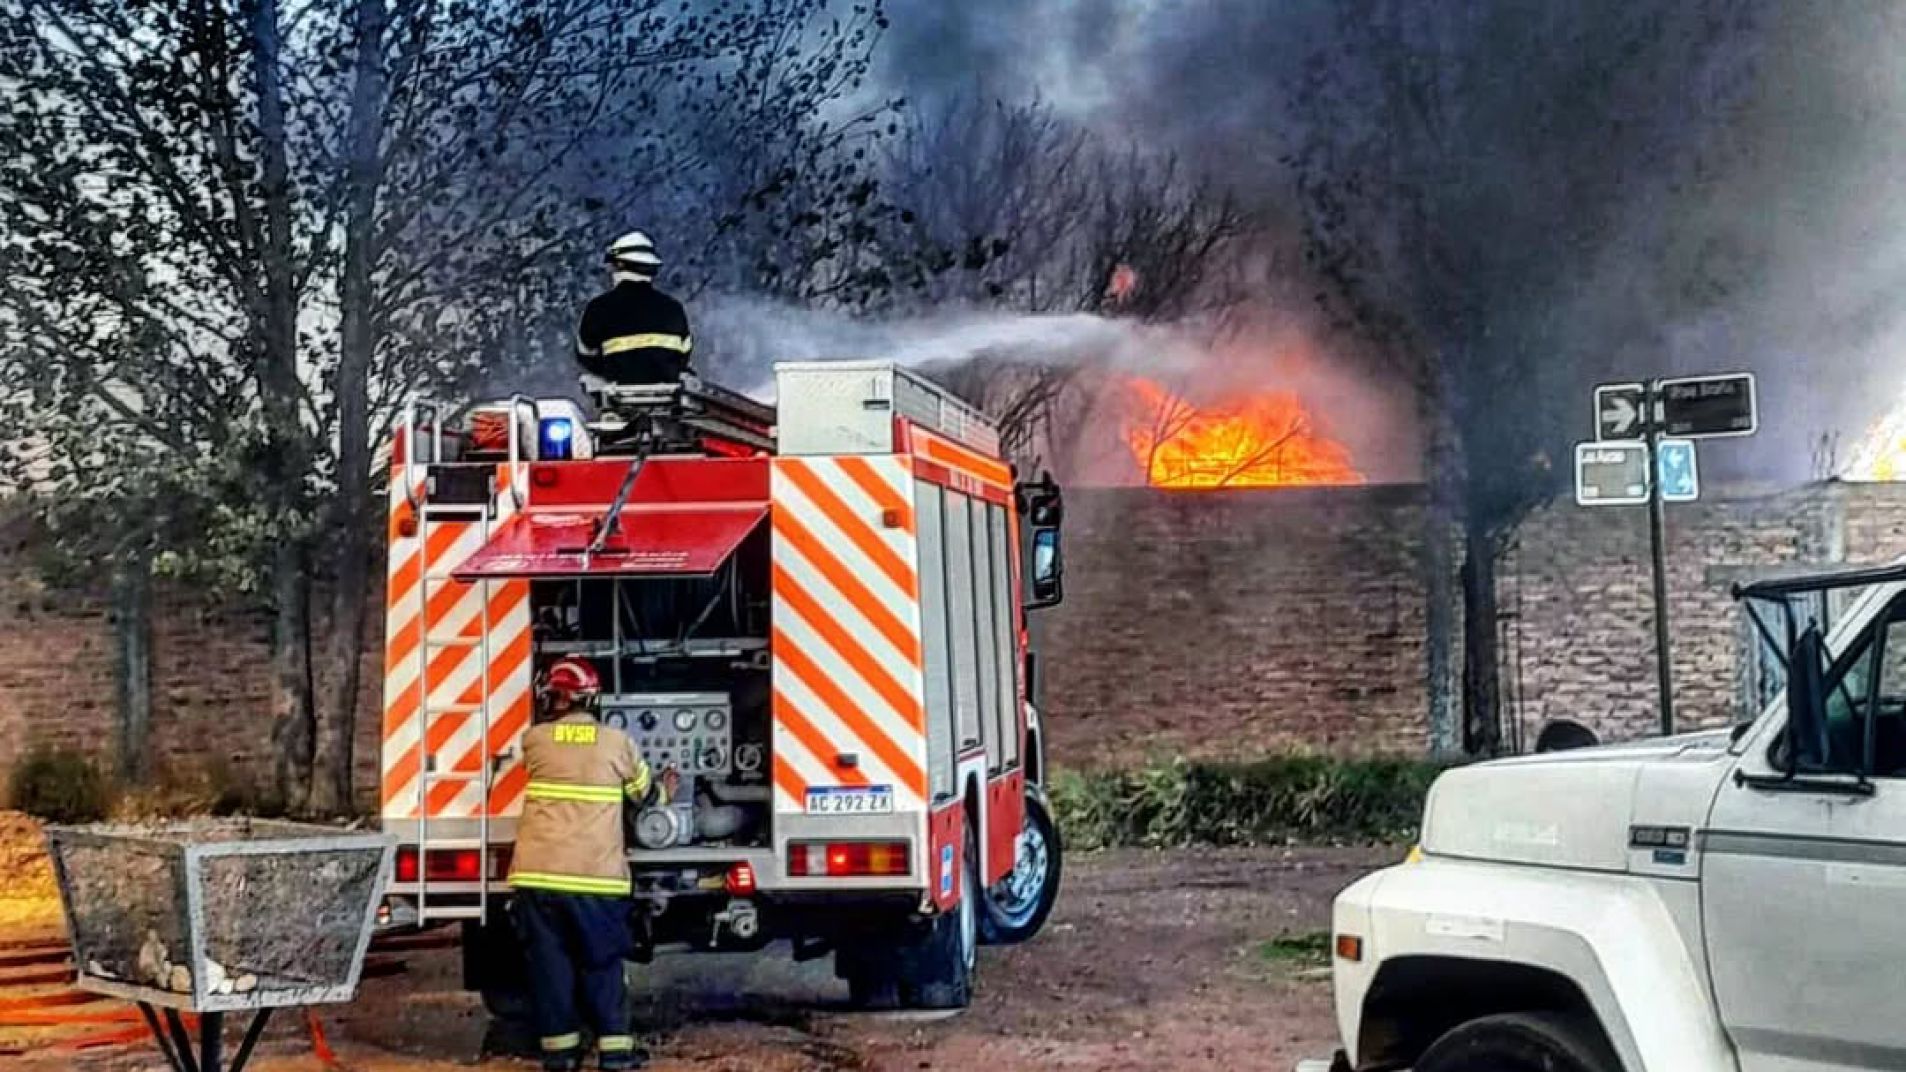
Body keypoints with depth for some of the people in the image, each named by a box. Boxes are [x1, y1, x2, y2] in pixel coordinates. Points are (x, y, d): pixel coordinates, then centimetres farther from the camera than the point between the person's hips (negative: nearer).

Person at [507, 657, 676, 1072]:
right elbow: (645, 792, 18)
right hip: (595, 875, 0)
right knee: (602, 964, 9)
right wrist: (664, 790, 40)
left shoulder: (535, 739, 2)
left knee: (550, 962, 8)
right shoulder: (616, 742, 2)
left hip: (539, 872, 0)